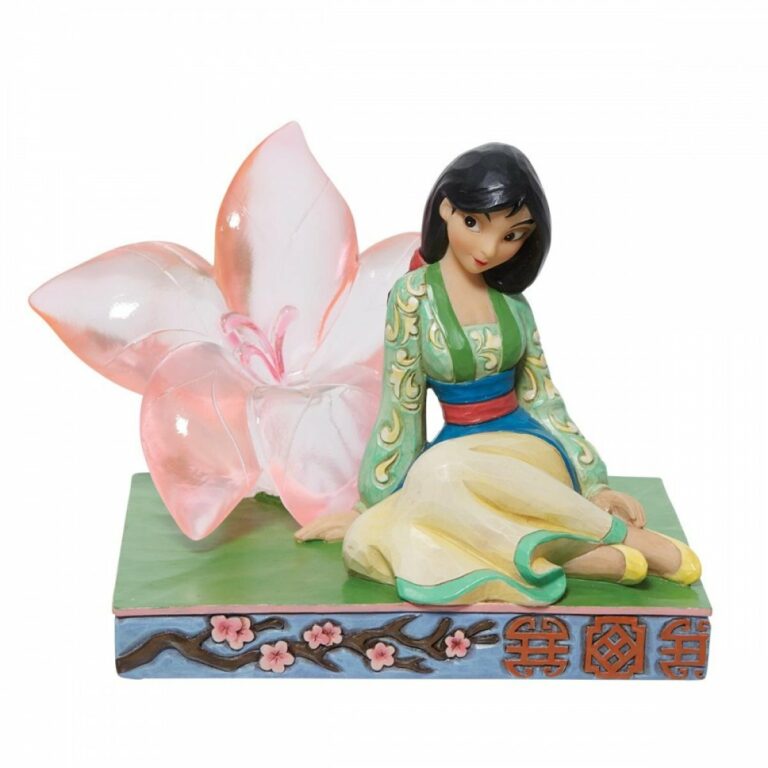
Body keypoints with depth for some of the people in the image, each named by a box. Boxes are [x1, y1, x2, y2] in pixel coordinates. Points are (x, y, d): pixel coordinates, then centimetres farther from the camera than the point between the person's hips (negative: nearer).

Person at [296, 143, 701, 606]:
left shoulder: (512, 300, 5)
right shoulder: (413, 295, -4)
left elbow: (540, 397, 10)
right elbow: (401, 407, 0)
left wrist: (595, 484, 5)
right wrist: (373, 503, 2)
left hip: (530, 448, 0)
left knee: (442, 471, -38)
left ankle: (629, 538, -28)